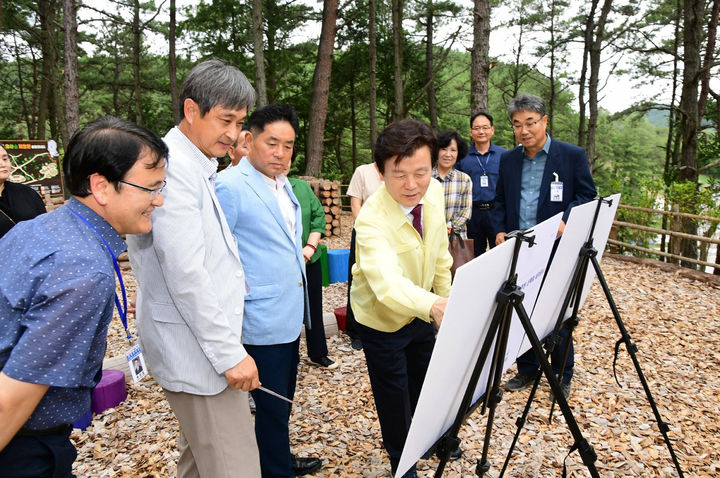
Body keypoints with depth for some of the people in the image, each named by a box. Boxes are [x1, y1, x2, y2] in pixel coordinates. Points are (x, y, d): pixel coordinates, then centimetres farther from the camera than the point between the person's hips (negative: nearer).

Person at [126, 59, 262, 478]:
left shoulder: (197, 167, 14)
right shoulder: (174, 169, -19)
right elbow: (185, 275, -24)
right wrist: (230, 353, -20)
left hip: (208, 344, 10)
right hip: (198, 351, -10)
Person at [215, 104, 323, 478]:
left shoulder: (283, 185, 11)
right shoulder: (229, 186, -17)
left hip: (291, 313, 9)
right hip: (264, 318, -9)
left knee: (283, 398, 23)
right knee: (272, 405, 4)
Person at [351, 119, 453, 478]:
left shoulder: (434, 192, -17)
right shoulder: (372, 220, -36)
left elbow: (440, 256, -1)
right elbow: (387, 281, -53)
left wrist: (446, 296, 6)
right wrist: (435, 305, -69)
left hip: (421, 310, 6)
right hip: (382, 318, -5)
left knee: (426, 381, 25)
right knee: (394, 393, 10)